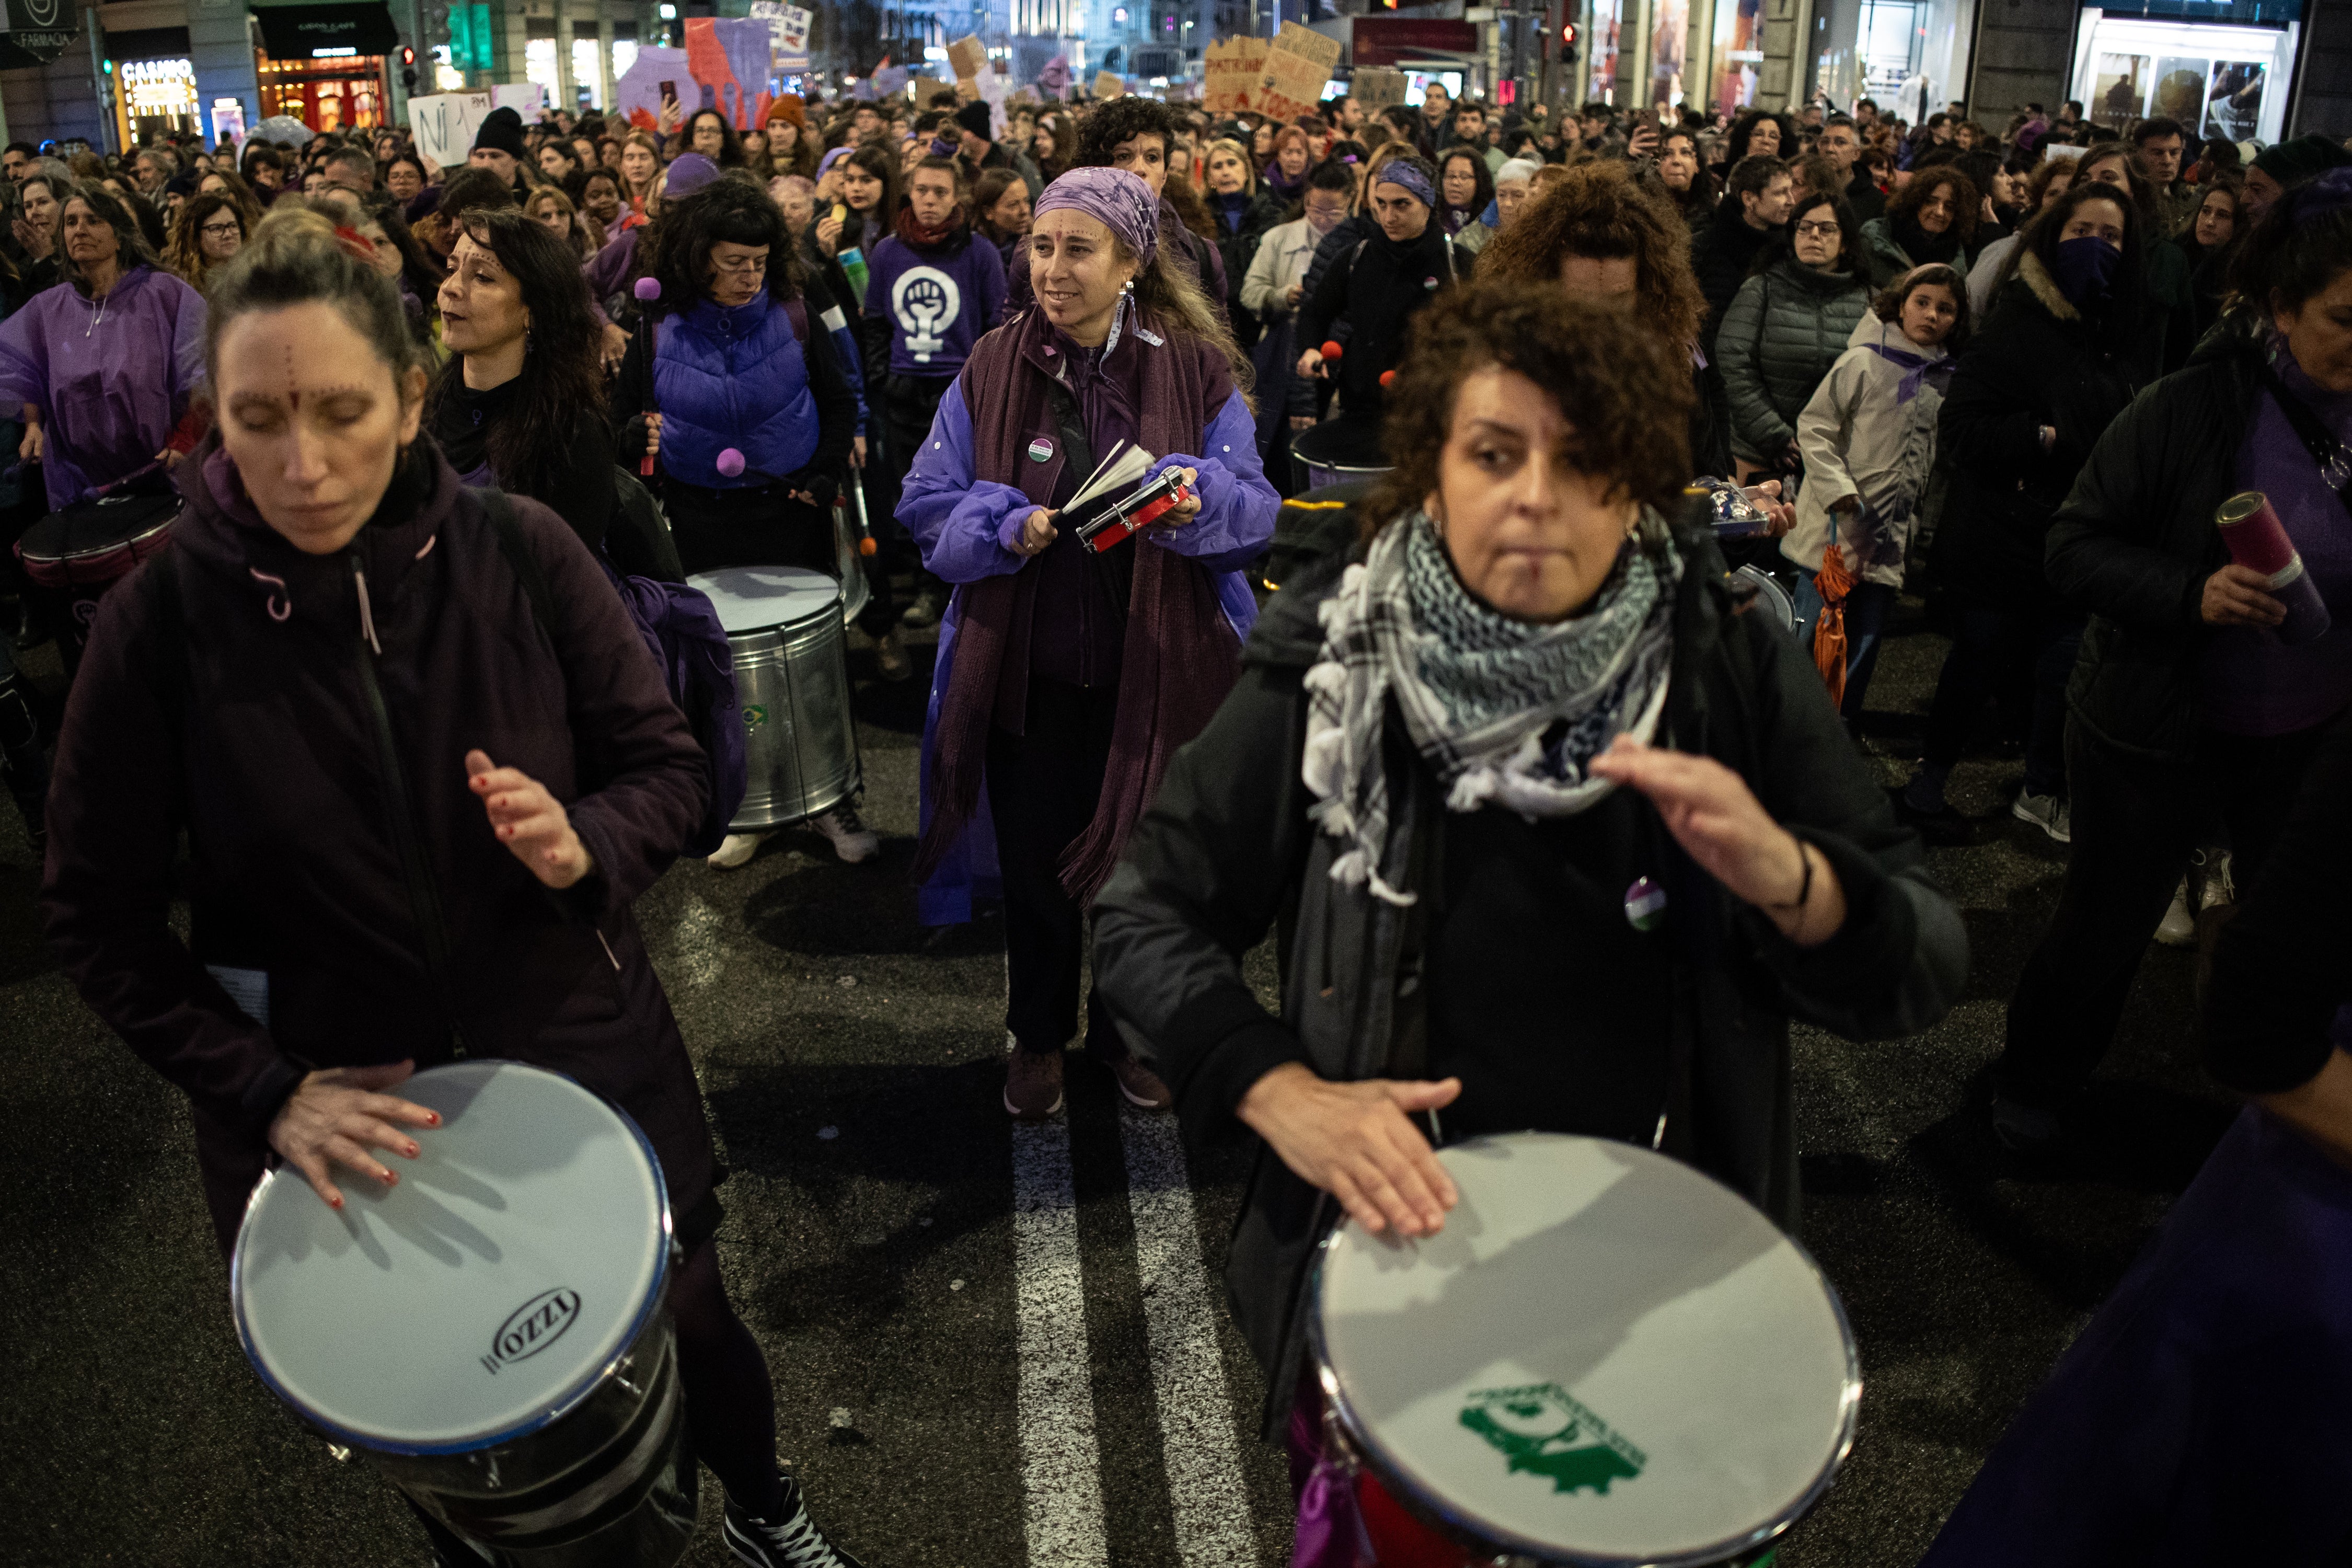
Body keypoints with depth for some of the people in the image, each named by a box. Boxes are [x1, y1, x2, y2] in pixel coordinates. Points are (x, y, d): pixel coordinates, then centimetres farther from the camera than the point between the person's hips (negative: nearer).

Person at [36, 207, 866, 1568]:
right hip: (347, 1119, 0)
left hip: (583, 1055, 1)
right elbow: (98, 912, -5)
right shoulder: (161, 622, -14)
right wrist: (262, 1091, -14)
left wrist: (589, 844, -26)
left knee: (687, 1326, 20)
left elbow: (668, 764, -4)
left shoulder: (518, 553, -13)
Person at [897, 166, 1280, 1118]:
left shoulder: (1197, 370, -3)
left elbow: (1254, 512, -5)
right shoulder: (993, 368, 0)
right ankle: (1039, 1034, 35)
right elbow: (930, 504, 0)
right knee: (1035, 860, 12)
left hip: (1156, 669, 0)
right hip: (1028, 668, 1)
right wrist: (1006, 525, -19)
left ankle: (1129, 1029, 37)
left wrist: (1196, 499, -27)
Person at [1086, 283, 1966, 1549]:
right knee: (1396, 1533, 23)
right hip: (1403, 1231, -1)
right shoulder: (1331, 674, -14)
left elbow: (1924, 971, -10)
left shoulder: (1731, 672, -11)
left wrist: (1779, 873, -31)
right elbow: (1143, 919, -9)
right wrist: (1284, 1094, -25)